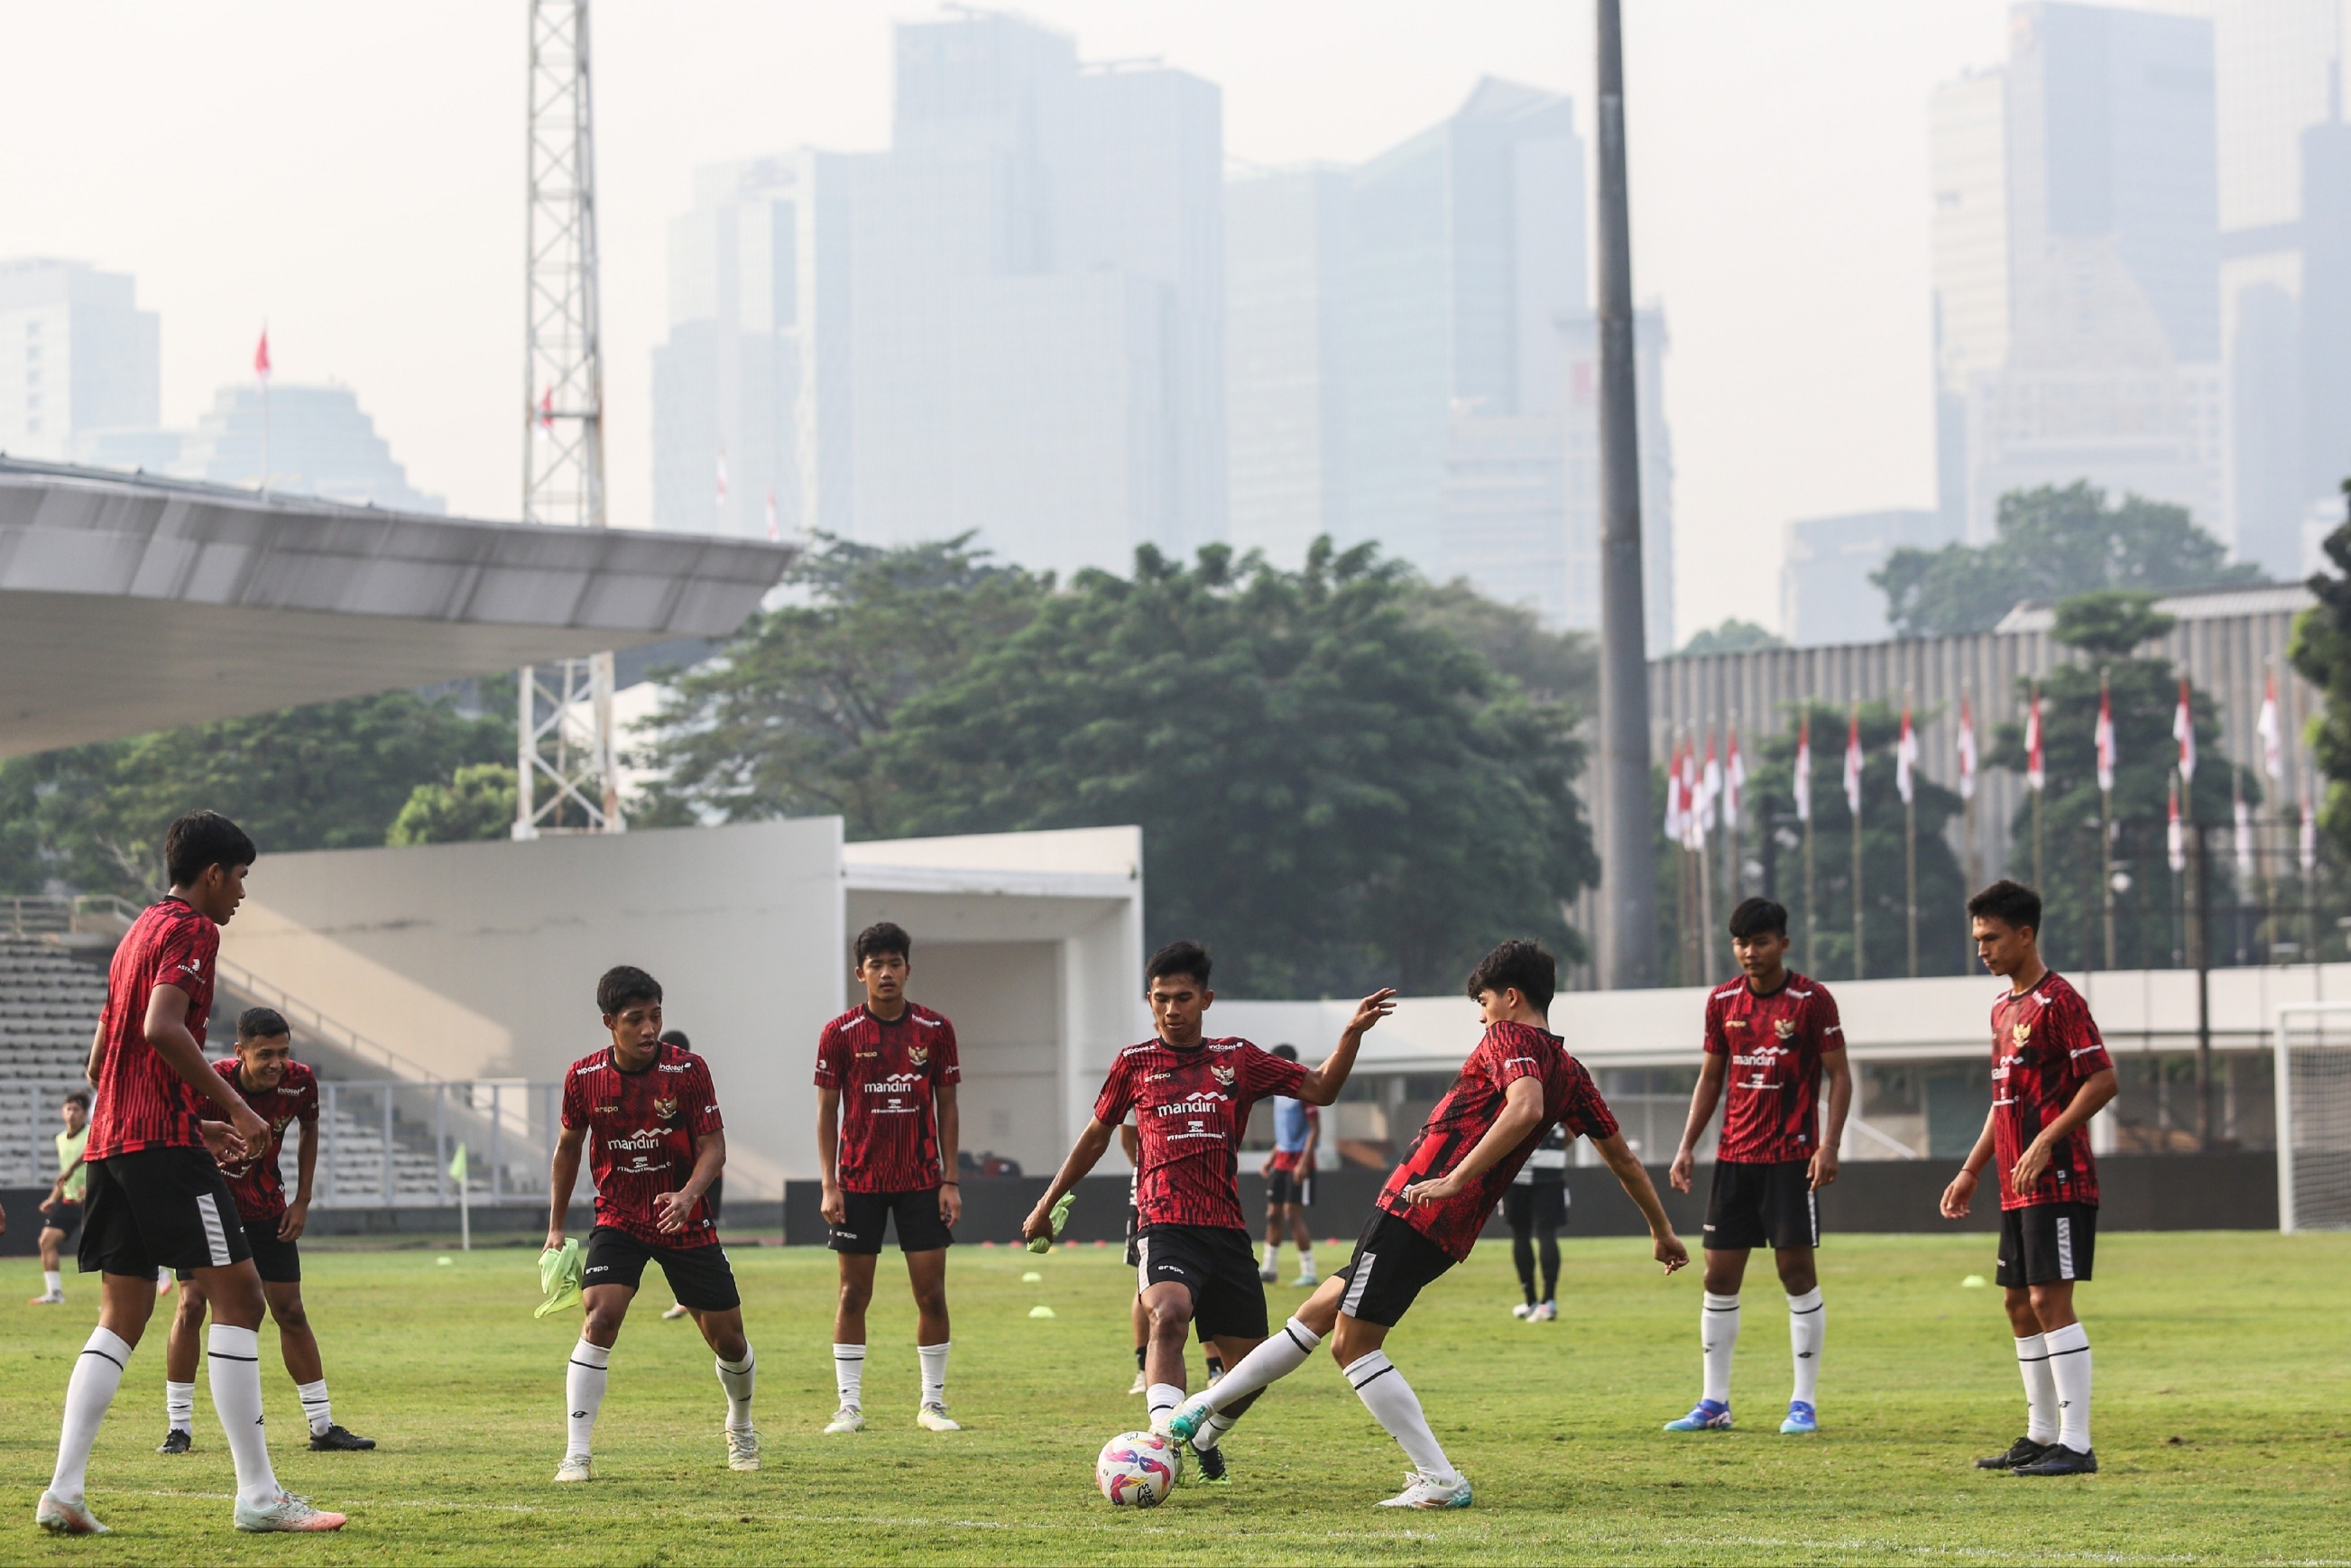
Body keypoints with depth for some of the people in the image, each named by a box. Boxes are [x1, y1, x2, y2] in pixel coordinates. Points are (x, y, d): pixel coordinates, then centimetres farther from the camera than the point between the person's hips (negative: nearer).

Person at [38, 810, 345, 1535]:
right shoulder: (191, 929, -5)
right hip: (162, 1142, -9)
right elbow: (161, 1027, -22)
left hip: (109, 1142, 9)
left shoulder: (139, 932, 23)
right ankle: (258, 1495, -9)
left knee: (120, 1320, 9)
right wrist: (234, 1105, -17)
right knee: (238, 1296, -6)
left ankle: (65, 1491, -2)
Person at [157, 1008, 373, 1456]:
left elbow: (309, 1129, 5)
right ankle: (179, 1427, -3)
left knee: (290, 1311, 3)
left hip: (265, 1206, 3)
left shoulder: (300, 1082, -17)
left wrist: (302, 1201, 2)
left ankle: (323, 1426, 11)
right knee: (192, 1303, -13)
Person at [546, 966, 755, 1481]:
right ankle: (577, 1454, -19)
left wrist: (689, 1194, -33)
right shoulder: (584, 1078, -8)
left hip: (684, 1223, 0)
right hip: (617, 1221, 0)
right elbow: (569, 1147, 7)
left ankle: (741, 1427, 38)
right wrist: (556, 1229, 9)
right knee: (599, 1320, -22)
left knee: (727, 1338, 6)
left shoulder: (687, 1070, -14)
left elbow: (713, 1146, -12)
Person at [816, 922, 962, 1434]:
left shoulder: (935, 1030, 1)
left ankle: (932, 1402, 10)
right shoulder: (840, 1035, -2)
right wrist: (829, 1185, -6)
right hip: (859, 1180, -1)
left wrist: (950, 1181, 0)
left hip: (921, 1180, 1)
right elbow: (827, 1110, 1)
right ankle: (849, 1405, 6)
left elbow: (947, 1107, 6)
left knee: (931, 1292, 0)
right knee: (854, 1292, 1)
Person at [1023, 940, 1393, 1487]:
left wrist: (1353, 1032, -3)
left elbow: (1320, 1089, 11)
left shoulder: (1236, 1059, 12)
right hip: (1165, 1227, -3)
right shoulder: (1135, 1062, 8)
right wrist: (1047, 1204, 26)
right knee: (1169, 1314, -34)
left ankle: (1204, 1439, 35)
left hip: (1227, 1230, 3)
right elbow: (1096, 1137, 20)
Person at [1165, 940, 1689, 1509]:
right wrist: (1663, 1231, 33)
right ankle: (1208, 1406, 25)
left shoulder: (1511, 1037, -8)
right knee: (1319, 1312, 17)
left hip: (1415, 1206, -10)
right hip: (1452, 1234, 10)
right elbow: (1622, 1156, 22)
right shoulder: (1570, 1072, 16)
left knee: (1354, 1346, -6)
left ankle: (1442, 1481, -10)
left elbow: (1525, 1107, -29)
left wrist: (1455, 1178, -31)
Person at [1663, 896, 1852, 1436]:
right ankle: (1714, 1403, 10)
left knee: (1797, 1270, -4)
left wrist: (1830, 1143, -15)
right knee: (1719, 1275, 4)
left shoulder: (1811, 1000, -6)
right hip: (1734, 1157, 5)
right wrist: (1687, 1145, 9)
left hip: (1791, 1157, -5)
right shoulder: (1723, 1001, 8)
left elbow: (1839, 1075, -5)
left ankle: (1804, 1403, 3)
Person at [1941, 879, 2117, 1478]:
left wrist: (2046, 1142, -23)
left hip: (2058, 1182, -10)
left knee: (2050, 1300, -12)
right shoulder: (2004, 1007, 17)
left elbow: (2102, 1080, -18)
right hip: (2017, 1187, 10)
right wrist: (1971, 1171, 22)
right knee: (2020, 1303, 13)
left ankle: (2076, 1444, -11)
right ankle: (2040, 1435, 22)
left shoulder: (2058, 1001, -12)